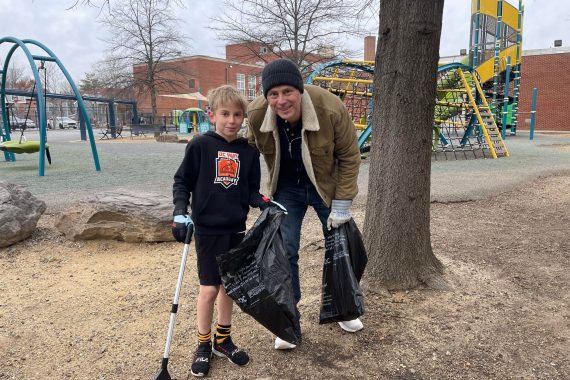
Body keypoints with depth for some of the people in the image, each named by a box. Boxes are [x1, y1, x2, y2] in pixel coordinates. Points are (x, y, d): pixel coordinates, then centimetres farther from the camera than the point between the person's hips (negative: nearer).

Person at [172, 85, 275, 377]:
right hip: (208, 229, -3)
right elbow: (182, 181, -2)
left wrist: (261, 201, -12)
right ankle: (203, 345, 22)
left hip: (236, 229, 4)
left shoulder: (249, 152, 3)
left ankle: (223, 339, 33)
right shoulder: (200, 145, -7)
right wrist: (180, 212, -15)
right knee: (209, 288, 0)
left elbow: (251, 189, 8)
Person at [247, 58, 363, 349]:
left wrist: (342, 204, -15)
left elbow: (349, 157, -17)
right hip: (286, 189, 1)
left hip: (327, 187, -1)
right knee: (284, 252, -1)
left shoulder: (331, 109, -30)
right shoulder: (257, 114, -22)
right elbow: (252, 149, 0)